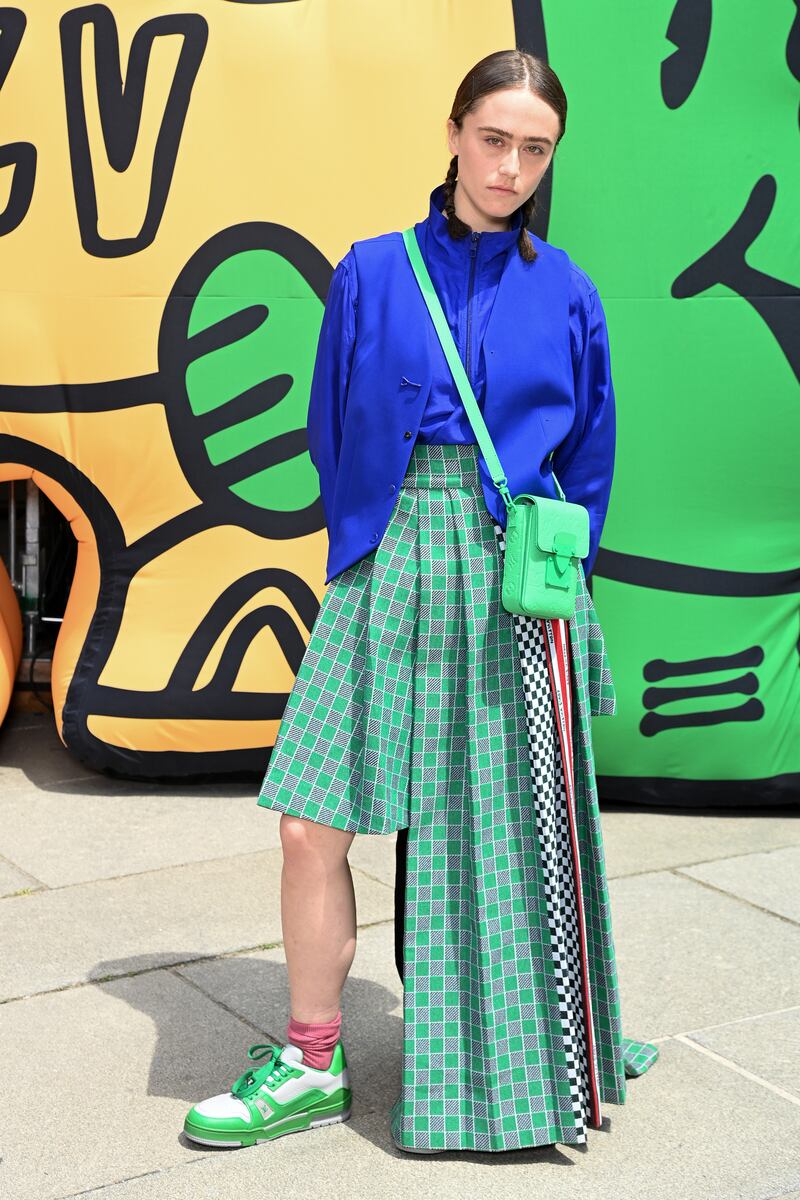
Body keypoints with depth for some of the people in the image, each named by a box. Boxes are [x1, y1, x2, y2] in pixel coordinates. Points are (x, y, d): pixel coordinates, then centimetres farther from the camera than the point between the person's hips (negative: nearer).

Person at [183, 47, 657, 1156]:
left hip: (517, 574, 0)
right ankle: (313, 1065, 14)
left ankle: (525, 1057, 26)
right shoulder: (373, 273, 5)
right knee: (311, 826, -4)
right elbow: (331, 431, 12)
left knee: (517, 825, 5)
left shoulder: (565, 293, 7)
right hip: (389, 564, 0)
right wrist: (365, 550, 8)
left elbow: (589, 454, 14)